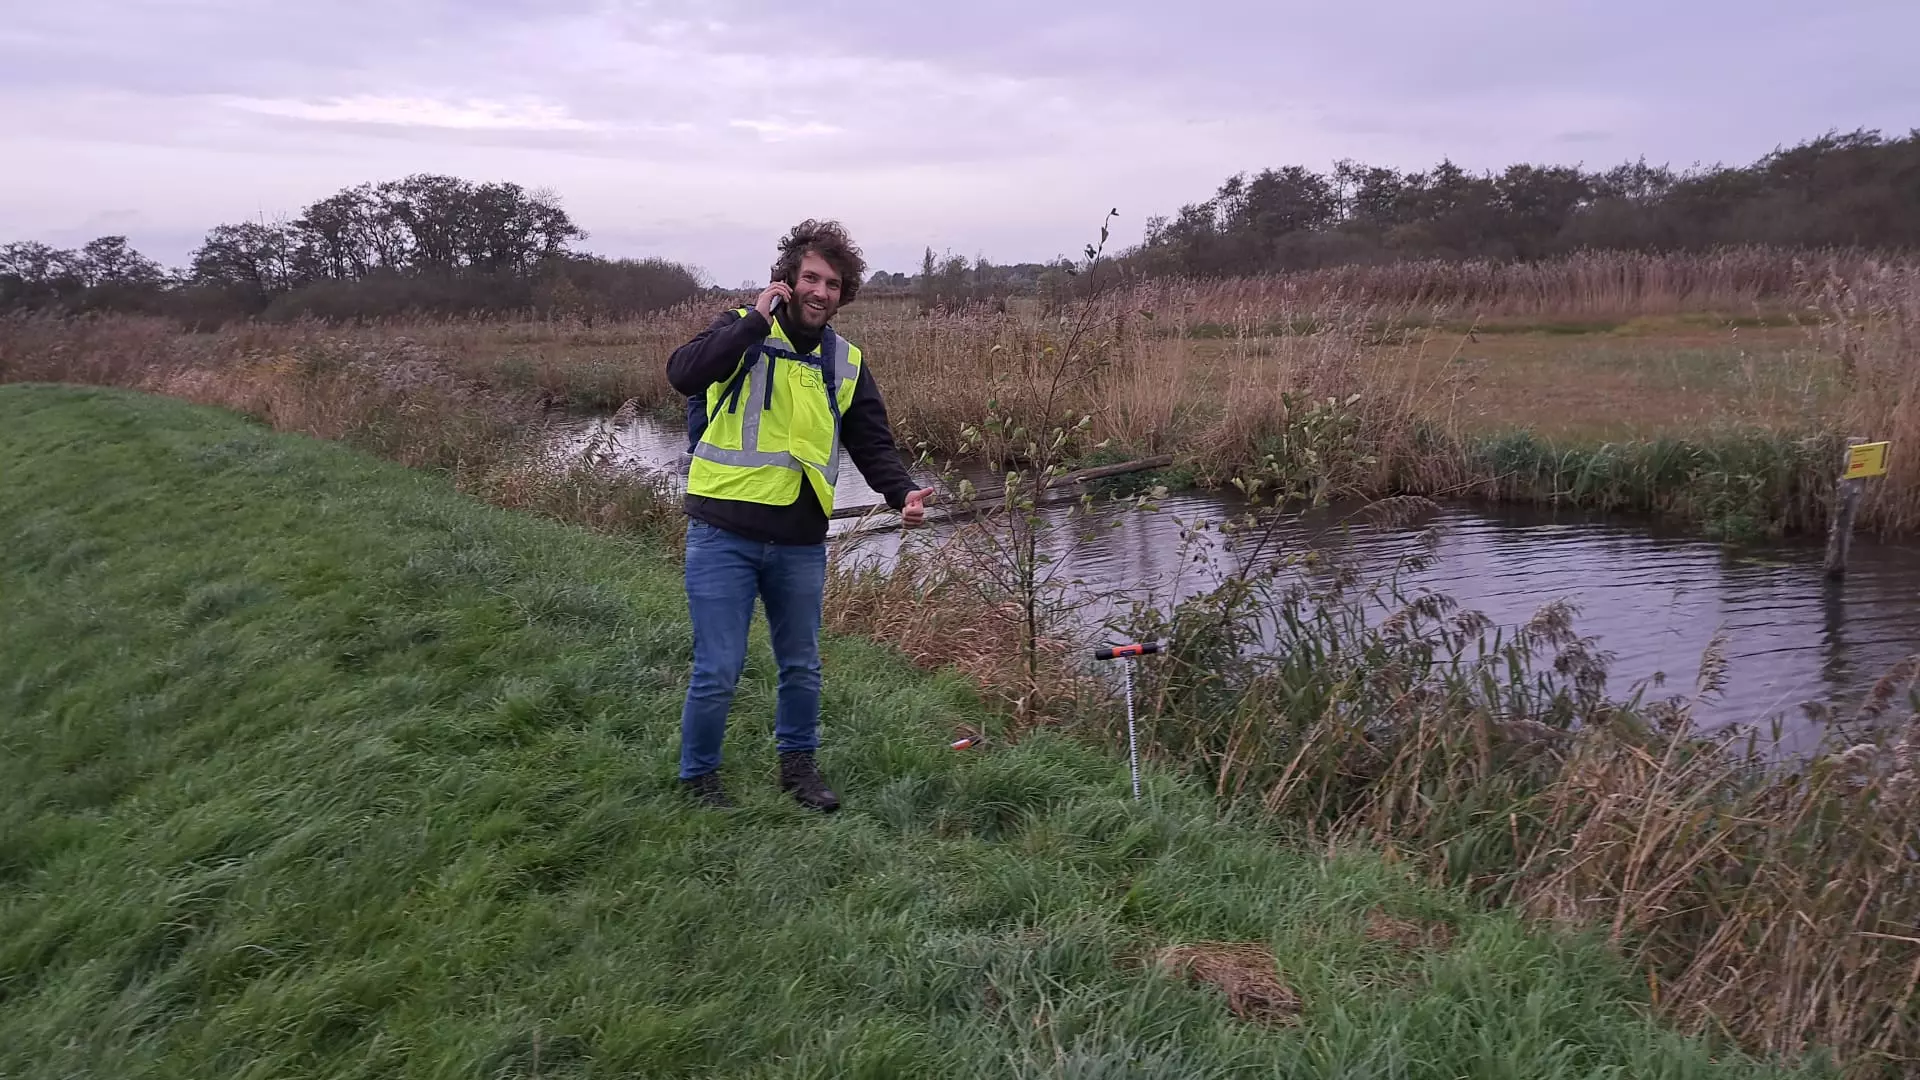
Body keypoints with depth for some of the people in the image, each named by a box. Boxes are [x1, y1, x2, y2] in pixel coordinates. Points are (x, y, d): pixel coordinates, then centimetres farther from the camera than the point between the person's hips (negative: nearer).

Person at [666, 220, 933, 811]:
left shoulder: (847, 362, 9)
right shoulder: (742, 331, -4)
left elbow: (873, 442, 11)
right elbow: (683, 373, -23)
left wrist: (902, 492, -7)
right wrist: (756, 320, -23)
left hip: (800, 541, 5)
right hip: (723, 534, -4)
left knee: (802, 666, 17)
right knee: (718, 670, -1)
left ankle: (798, 764, 38)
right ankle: (699, 777, 21)